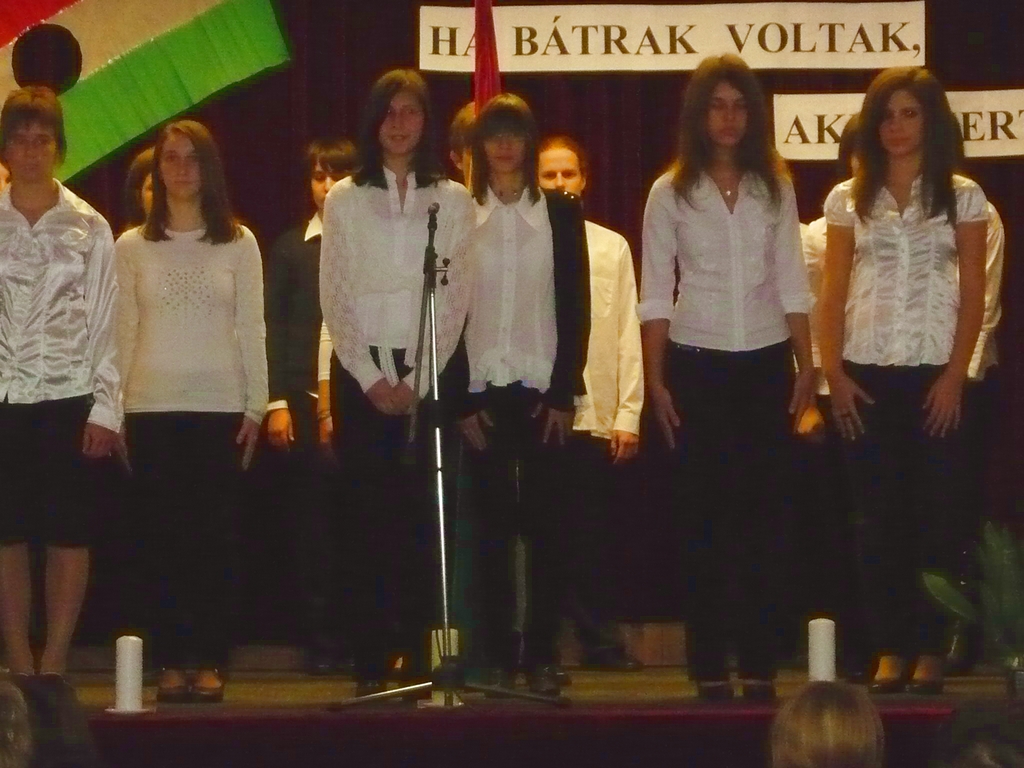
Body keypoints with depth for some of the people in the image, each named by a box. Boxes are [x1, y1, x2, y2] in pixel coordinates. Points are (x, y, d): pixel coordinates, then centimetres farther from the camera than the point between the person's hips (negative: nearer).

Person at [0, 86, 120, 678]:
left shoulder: (90, 228, 5)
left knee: (70, 536, 0)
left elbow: (105, 321, 3)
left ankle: (55, 665, 7)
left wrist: (106, 408, -3)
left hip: (70, 399, 0)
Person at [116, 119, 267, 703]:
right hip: (152, 409, 0)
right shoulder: (132, 247, 7)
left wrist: (255, 405, 0)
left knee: (214, 537, -2)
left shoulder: (239, 243, 6)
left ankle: (210, 662, 1)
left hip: (220, 407, 0)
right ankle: (172, 661, 3)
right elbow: (123, 332, 7)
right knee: (166, 536, 0)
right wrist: (111, 408, 1)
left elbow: (251, 329, 6)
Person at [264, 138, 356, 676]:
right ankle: (321, 644, 4)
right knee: (316, 528, 1)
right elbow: (273, 329, 7)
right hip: (307, 403, 1)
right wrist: (277, 403, -1)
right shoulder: (290, 249, 10)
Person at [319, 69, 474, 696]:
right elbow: (335, 299, 3)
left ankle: (420, 661, -1)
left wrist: (418, 381, -7)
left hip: (431, 372, 0)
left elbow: (457, 296, 2)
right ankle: (372, 663, -1)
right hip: (361, 371, 0)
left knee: (423, 519, -3)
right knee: (370, 519, -2)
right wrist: (371, 379, -6)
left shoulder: (453, 201, 7)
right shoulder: (344, 201, 7)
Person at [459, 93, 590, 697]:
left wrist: (564, 394, -4)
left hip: (543, 389, 0)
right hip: (481, 391, 0)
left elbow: (577, 307, 4)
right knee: (492, 525, -1)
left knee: (546, 526, -3)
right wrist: (460, 400, -3)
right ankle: (498, 657, 4)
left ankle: (543, 656, 2)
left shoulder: (561, 213, 6)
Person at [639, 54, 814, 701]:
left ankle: (761, 664, 3)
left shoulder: (775, 188, 6)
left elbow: (792, 285, 8)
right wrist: (656, 380, -5)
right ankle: (709, 665, 3)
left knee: (765, 511, 0)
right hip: (697, 363, -1)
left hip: (766, 362, 2)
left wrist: (806, 367, 1)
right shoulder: (671, 193, 1)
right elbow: (656, 295, 1)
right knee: (704, 514, -1)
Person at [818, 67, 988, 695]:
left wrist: (955, 376, -8)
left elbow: (973, 295, 0)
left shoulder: (961, 196, 4)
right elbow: (833, 292, 7)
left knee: (937, 513, -1)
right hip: (868, 372, 1)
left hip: (935, 372, -1)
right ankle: (890, 648, 4)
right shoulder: (848, 199, 8)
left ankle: (930, 649, 3)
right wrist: (833, 371, -3)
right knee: (878, 514, 1)